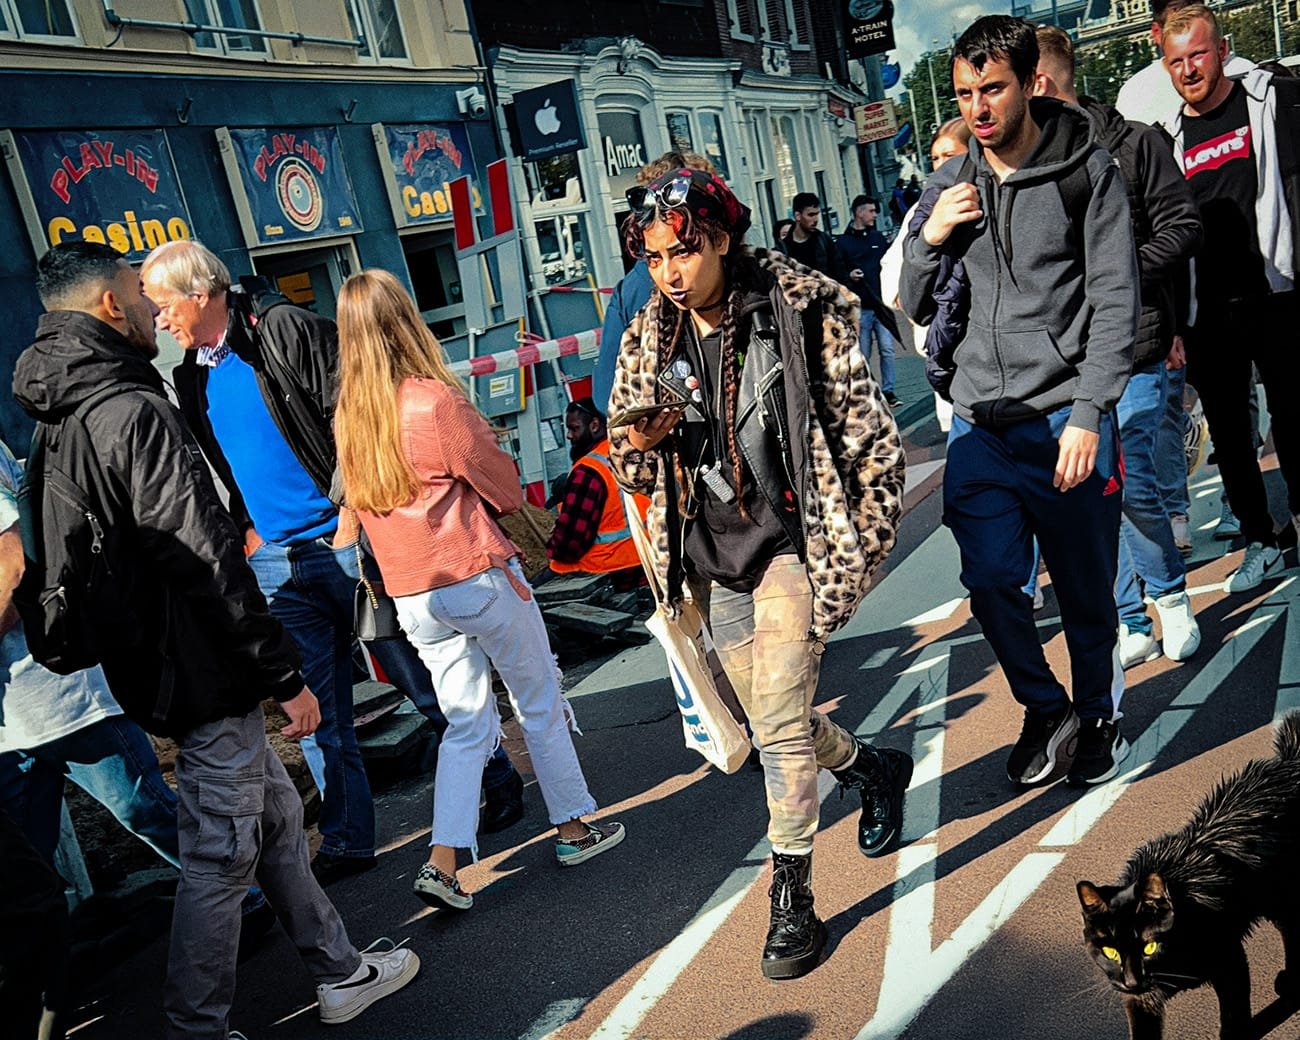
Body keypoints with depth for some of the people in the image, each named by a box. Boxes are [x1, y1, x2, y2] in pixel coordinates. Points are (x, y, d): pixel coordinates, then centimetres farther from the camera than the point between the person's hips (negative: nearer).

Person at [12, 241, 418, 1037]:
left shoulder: (63, 418, 11)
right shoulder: (135, 412, -20)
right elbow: (206, 564, -24)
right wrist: (285, 673, -19)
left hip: (161, 665, 10)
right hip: (206, 673, -10)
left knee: (277, 817, 19)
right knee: (221, 855, 4)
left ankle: (340, 972, 31)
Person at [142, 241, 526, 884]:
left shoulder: (287, 330, -9)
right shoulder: (191, 378, 13)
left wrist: (353, 511, -17)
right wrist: (247, 532, 13)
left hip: (346, 541, -6)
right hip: (277, 563, 6)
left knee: (420, 679, 3)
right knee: (318, 709, 9)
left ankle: (499, 781, 22)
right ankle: (347, 842, 21)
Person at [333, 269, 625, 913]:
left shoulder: (348, 415, 2)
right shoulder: (435, 399, -16)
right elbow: (507, 489, -7)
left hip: (412, 598, 6)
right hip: (480, 577, -5)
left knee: (467, 726, 15)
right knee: (540, 704, 13)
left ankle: (442, 862, 6)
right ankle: (574, 830, 26)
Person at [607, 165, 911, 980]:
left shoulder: (800, 310, -10)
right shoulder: (648, 339, 3)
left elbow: (865, 424, -5)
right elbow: (632, 468, 9)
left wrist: (866, 534, -7)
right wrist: (640, 444, -14)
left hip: (792, 541, -5)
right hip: (714, 557, 6)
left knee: (780, 721, -11)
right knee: (775, 721, 16)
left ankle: (793, 901, 5)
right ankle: (876, 768, 46)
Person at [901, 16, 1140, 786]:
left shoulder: (1087, 173, -3)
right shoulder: (952, 187, 9)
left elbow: (1116, 304, -6)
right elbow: (917, 308, 14)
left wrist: (1088, 416, -15)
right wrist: (929, 238, -5)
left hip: (1064, 418, -3)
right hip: (980, 420, 4)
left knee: (1085, 588, 6)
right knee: (990, 579, -2)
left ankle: (1099, 715, 30)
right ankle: (1045, 708, 22)